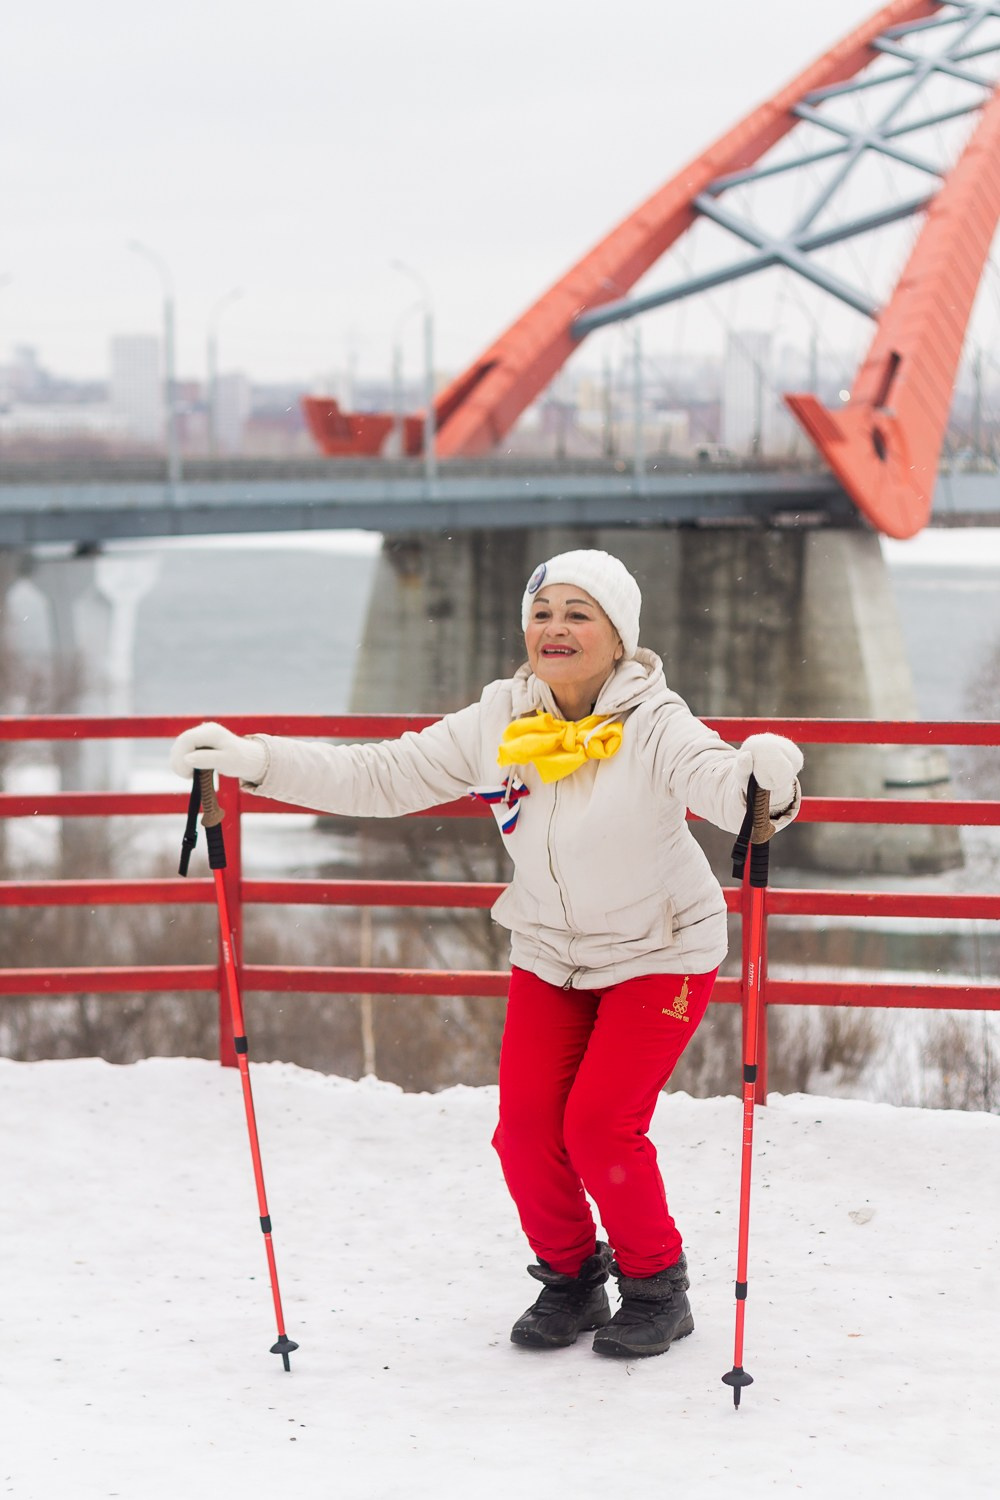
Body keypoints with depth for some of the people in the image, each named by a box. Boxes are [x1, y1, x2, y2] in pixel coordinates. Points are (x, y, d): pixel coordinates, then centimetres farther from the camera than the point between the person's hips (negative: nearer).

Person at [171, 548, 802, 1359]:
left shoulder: (653, 725, -23)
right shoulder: (499, 723, -9)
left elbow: (716, 780, -42)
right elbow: (384, 776, -7)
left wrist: (766, 777, -66)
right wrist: (255, 761, -16)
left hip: (660, 953, -4)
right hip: (550, 953, 5)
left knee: (600, 1126, -14)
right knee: (527, 1124, -6)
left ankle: (657, 1286, 9)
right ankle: (570, 1279, 19)